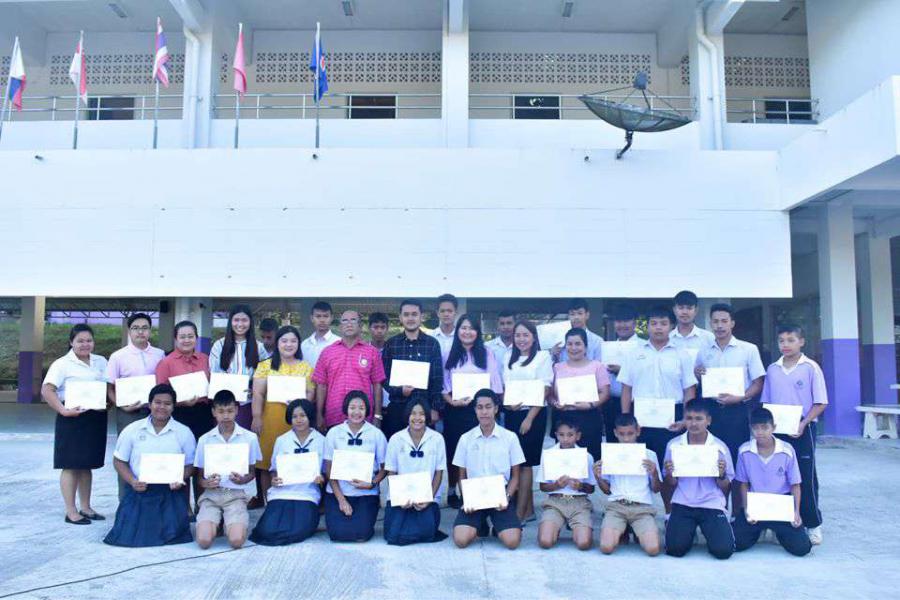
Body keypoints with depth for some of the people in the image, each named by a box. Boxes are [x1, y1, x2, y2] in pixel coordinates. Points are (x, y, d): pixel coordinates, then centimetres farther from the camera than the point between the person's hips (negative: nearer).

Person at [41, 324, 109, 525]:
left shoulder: (101, 362, 11)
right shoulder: (62, 364, -5)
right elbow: (46, 390, -11)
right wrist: (63, 411, -20)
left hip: (96, 418, 5)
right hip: (72, 418, -5)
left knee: (87, 464, 13)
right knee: (71, 465, 0)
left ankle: (85, 507, 23)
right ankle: (71, 511, 8)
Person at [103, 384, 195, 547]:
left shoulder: (184, 433, 2)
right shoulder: (132, 430, 4)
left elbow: (190, 465, 6)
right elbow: (119, 461, 7)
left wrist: (180, 479, -15)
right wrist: (132, 481, -10)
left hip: (170, 492, -1)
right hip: (139, 490, 1)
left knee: (172, 533, -15)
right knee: (127, 536, -9)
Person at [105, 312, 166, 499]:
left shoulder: (159, 355, 6)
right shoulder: (118, 357, 1)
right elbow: (109, 388, 2)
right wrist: (123, 406, -13)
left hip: (154, 412, 2)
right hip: (128, 413, -1)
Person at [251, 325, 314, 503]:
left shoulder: (306, 367, 11)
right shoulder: (266, 365, 9)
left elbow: (311, 393, 6)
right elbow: (258, 394, 3)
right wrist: (256, 418, -6)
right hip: (270, 419, 0)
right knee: (268, 459, 2)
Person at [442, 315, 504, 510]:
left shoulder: (486, 354, 6)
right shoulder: (450, 354, 8)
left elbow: (495, 384, 4)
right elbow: (442, 385, 5)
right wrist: (451, 401, -10)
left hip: (479, 408, -1)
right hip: (454, 409, 1)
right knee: (453, 451, 4)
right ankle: (452, 492, 17)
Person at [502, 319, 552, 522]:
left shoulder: (543, 357, -2)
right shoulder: (509, 358, 13)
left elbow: (545, 390, -7)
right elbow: (503, 386, 15)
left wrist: (530, 418, -12)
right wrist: (506, 403, -7)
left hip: (533, 414, -5)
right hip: (511, 414, 5)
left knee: (524, 462, -5)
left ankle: (520, 512, 0)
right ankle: (529, 509, 17)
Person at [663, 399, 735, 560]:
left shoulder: (720, 447, -3)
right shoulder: (673, 445, 0)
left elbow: (726, 489, 4)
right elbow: (672, 485, 7)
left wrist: (721, 475, -17)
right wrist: (669, 474, -14)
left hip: (712, 504, 0)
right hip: (682, 504, 1)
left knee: (723, 550, -17)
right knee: (675, 549, -15)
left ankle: (707, 529, 15)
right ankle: (683, 528, 18)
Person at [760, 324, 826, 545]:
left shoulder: (810, 368, -5)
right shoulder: (772, 369, 7)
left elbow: (820, 403, -6)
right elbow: (765, 402, 12)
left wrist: (803, 424, -16)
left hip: (802, 430, -4)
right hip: (777, 430, 4)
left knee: (806, 477, 1)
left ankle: (812, 525, 14)